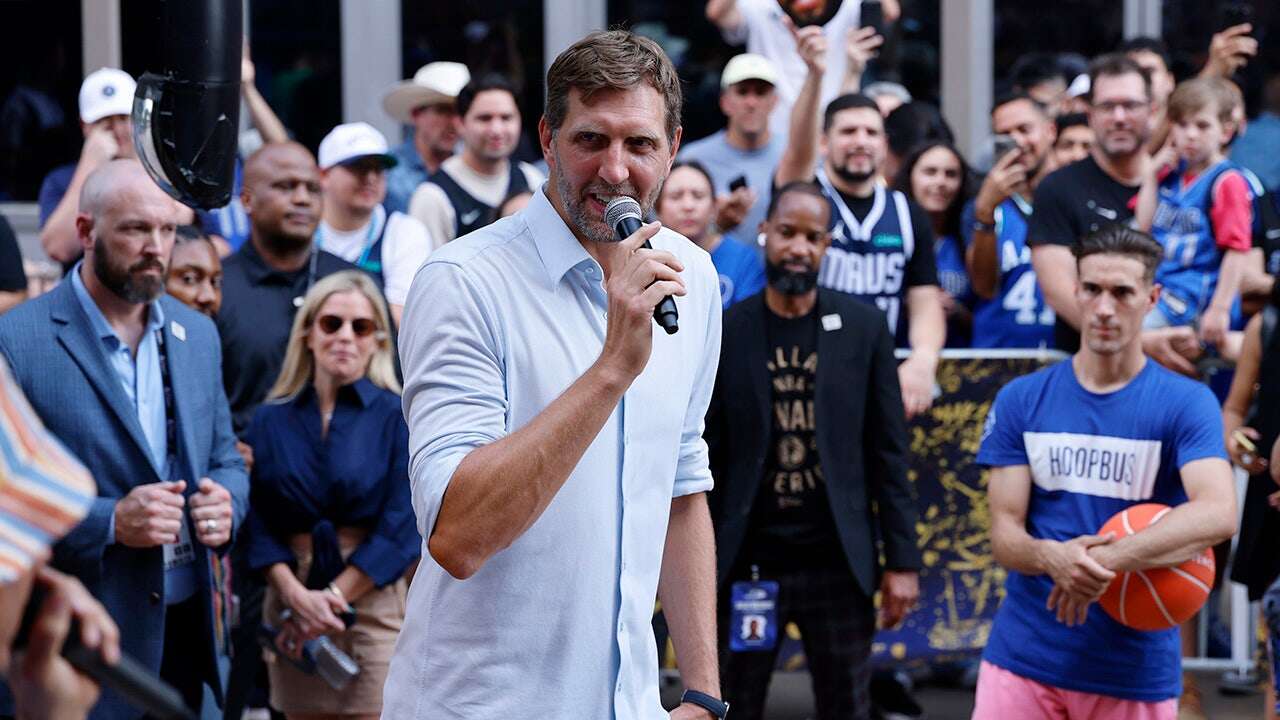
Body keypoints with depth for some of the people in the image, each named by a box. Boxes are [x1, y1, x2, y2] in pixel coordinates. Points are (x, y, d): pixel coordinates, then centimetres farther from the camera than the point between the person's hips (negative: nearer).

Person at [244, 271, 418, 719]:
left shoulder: (397, 418, 0)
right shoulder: (271, 421, 9)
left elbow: (400, 527, -5)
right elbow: (258, 520, 3)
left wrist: (333, 597, -10)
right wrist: (297, 596, -12)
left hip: (372, 601, -3)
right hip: (291, 600, 3)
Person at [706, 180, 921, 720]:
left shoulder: (863, 328, 2)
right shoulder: (724, 332, 1)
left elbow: (887, 453, 3)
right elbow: (705, 462, 2)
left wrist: (902, 560, -1)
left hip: (837, 563, 0)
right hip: (747, 566, 0)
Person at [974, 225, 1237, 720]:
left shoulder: (1187, 404, -3)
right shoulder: (1021, 401, 5)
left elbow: (1219, 514, -20)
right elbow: (1005, 533, 0)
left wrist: (1106, 560, -28)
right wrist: (1052, 558, -23)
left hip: (1137, 666, -1)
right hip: (1024, 655, 1)